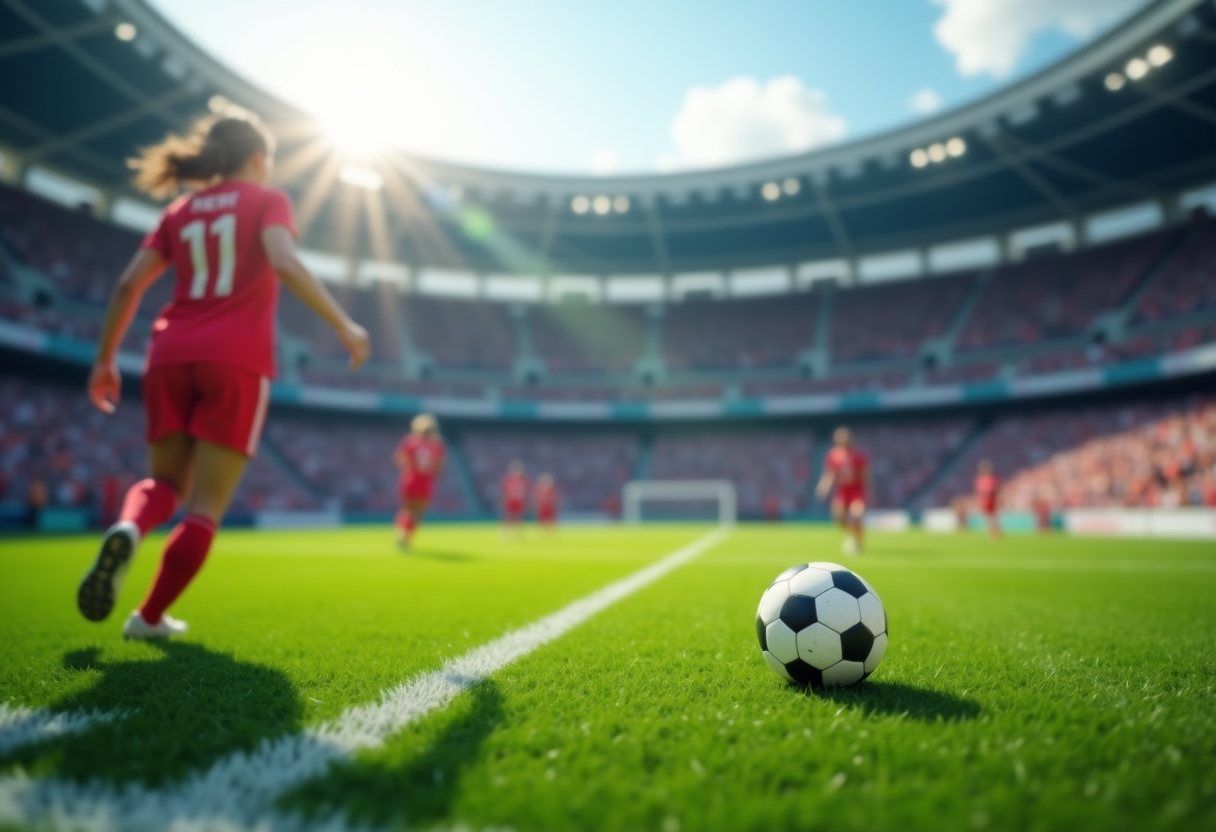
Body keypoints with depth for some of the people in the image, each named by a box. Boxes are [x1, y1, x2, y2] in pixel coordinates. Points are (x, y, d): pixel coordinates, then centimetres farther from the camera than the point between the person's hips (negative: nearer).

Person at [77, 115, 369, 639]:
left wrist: (105, 359, 19)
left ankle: (127, 530, -15)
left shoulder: (181, 211, 20)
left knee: (164, 483, 18)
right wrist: (343, 325, -13)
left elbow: (128, 285, 13)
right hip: (237, 359, -4)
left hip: (171, 357, 5)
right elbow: (285, 264, -14)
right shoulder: (267, 200, 7)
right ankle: (150, 617, 3)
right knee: (205, 507, 3)